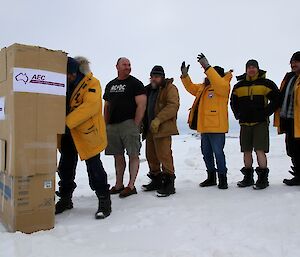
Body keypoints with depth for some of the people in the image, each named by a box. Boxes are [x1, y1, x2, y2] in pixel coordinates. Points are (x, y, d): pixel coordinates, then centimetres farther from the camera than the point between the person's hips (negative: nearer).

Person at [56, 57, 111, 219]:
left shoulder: (92, 83, -12)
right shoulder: (66, 85, 8)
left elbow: (90, 105, -26)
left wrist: (67, 122, -30)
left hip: (87, 133, -7)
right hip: (68, 133, 7)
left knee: (94, 167, -4)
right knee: (65, 166, 15)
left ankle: (104, 201, 9)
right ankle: (65, 199, 32)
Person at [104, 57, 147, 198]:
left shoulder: (135, 83, 1)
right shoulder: (110, 85, 19)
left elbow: (141, 105, -7)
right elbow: (107, 106, 21)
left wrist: (136, 125, -13)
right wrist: (106, 124, 12)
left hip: (129, 123, -6)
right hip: (112, 125, 6)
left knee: (133, 155, -5)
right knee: (118, 156, 10)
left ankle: (131, 186, 1)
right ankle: (118, 185, 19)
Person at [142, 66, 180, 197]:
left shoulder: (170, 88, -4)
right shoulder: (149, 90, 21)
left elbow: (173, 106, -18)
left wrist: (158, 120, -24)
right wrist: (143, 123, 14)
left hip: (163, 129, -8)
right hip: (150, 128, 9)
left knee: (164, 156, -10)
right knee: (151, 156, 13)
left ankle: (169, 183, -1)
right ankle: (156, 180, 26)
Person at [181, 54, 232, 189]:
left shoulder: (223, 85, -9)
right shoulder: (203, 87, 15)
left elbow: (218, 83, -32)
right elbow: (191, 88, 27)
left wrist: (207, 67, -32)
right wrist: (185, 75, 12)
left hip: (217, 127, -9)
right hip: (204, 126, 9)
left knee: (218, 153, -3)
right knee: (206, 153, 15)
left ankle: (222, 178, 11)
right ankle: (211, 177, 28)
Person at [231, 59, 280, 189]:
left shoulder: (266, 83, 0)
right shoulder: (239, 86, 11)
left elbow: (276, 99, 1)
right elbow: (233, 102, 24)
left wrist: (266, 113, -5)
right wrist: (238, 114, 11)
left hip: (260, 123, -4)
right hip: (245, 123, 4)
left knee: (260, 150, -11)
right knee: (246, 151, 8)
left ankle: (263, 178, -1)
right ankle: (248, 177, 18)